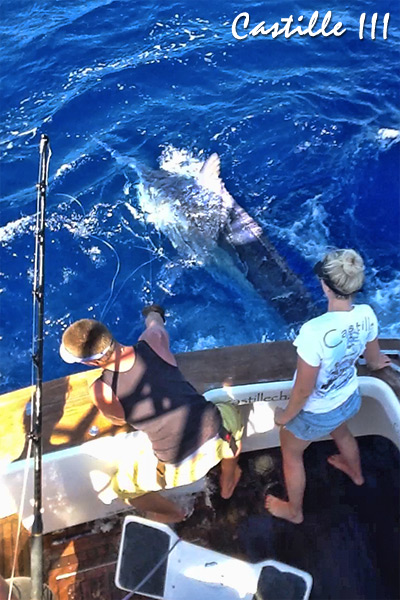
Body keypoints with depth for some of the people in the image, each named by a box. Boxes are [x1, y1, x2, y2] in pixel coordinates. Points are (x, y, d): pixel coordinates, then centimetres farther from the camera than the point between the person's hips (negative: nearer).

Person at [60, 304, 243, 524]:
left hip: (180, 468, -3)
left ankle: (173, 514, 49)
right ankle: (228, 482, 58)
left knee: (123, 486, 26)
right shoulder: (153, 341, -11)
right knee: (230, 413, 40)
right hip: (216, 437, 3)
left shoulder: (101, 391, -18)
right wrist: (153, 315, 40)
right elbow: (156, 324, 16)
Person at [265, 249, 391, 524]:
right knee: (341, 433, 40)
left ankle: (294, 511, 51)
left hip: (316, 413, -6)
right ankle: (357, 474, 71)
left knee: (291, 455, 25)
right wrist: (376, 363, 28)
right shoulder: (367, 314, -20)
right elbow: (374, 356, 3)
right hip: (349, 399, 6)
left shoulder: (315, 331, -42)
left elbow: (304, 390, -29)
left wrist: (286, 415, -9)